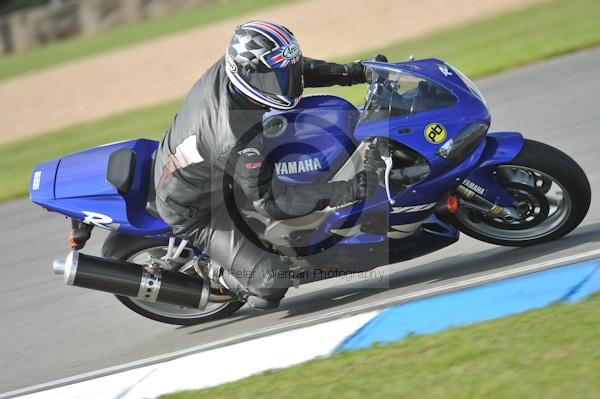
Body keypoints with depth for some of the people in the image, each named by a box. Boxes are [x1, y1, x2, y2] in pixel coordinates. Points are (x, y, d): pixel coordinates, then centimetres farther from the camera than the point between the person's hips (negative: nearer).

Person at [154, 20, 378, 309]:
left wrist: (350, 72, -8)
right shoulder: (238, 141, -43)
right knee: (272, 277, -19)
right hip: (193, 211, -8)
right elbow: (271, 201, -35)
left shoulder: (228, 67, -21)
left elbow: (290, 68, -1)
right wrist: (349, 191, -39)